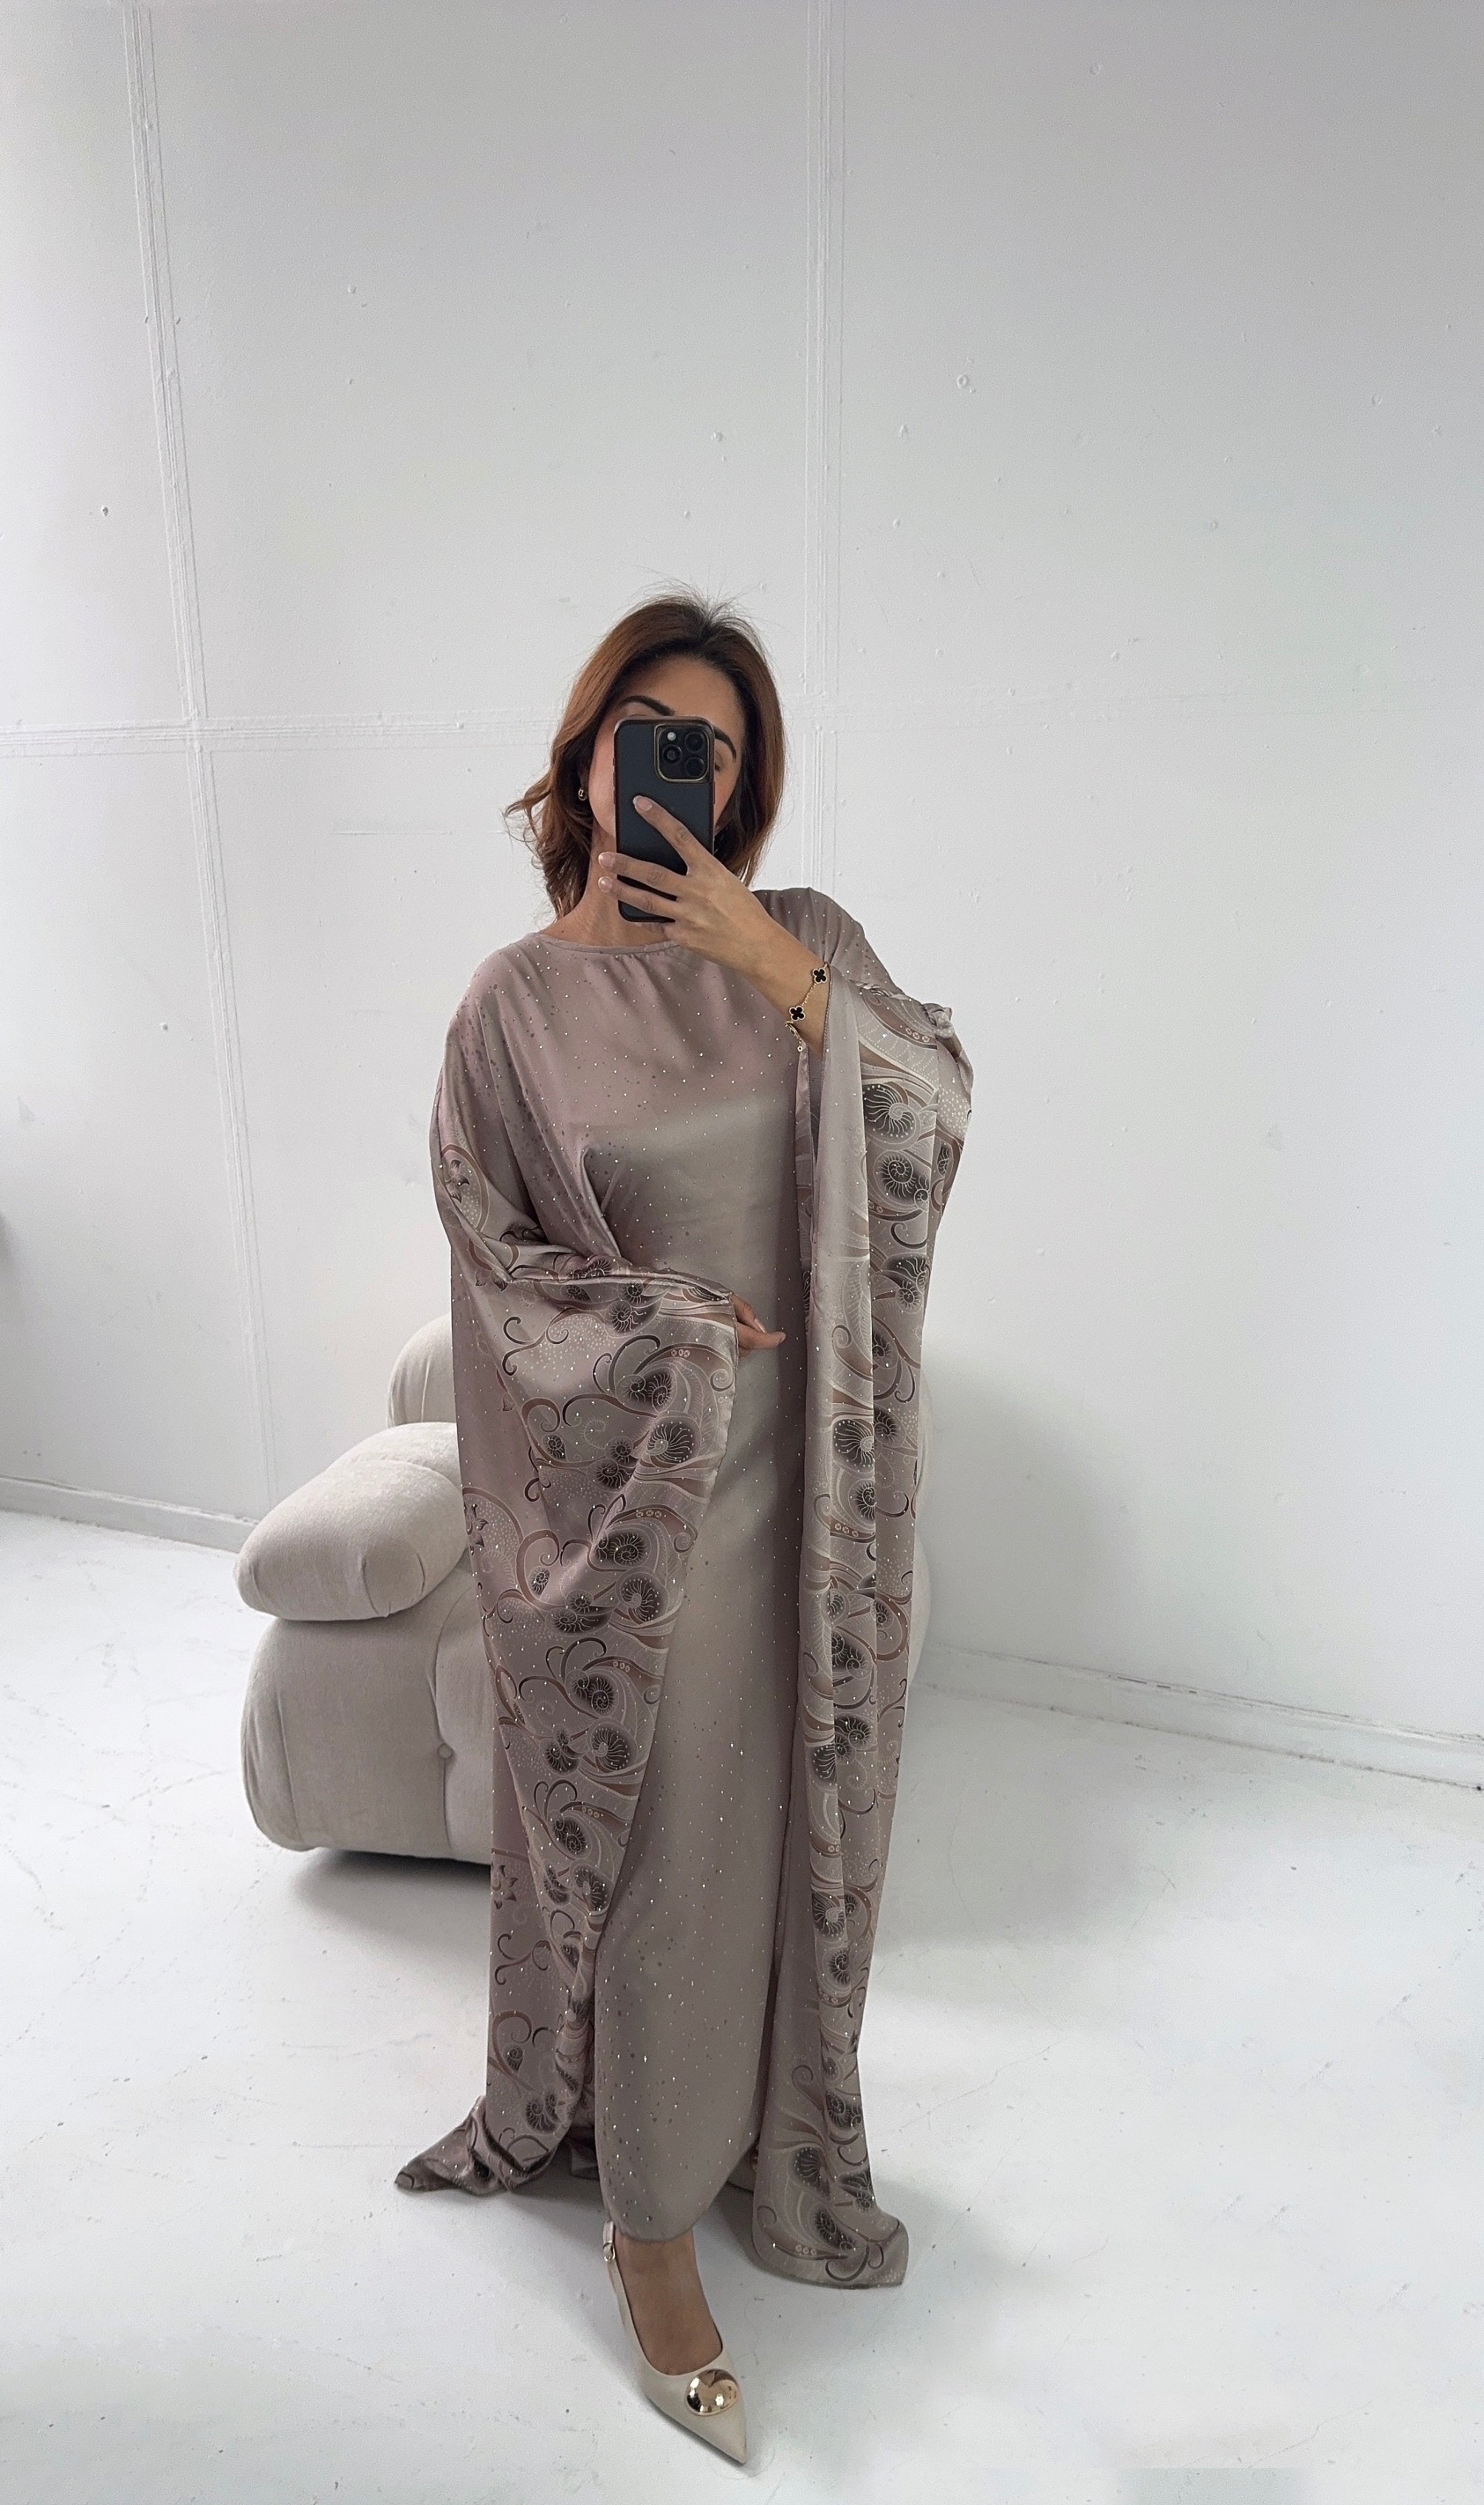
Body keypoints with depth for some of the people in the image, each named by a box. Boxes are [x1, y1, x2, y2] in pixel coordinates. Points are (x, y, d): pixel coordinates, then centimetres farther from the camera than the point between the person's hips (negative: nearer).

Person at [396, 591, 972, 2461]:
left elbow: (937, 1111, -8)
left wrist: (781, 972, -18)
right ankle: (649, 2216, 25)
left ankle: (768, 2121, 41)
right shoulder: (517, 1002, -5)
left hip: (810, 1477, 3)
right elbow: (496, 1257, -3)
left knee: (789, 1806, 16)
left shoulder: (804, 942, 3)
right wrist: (684, 1328, -13)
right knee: (657, 1840, 4)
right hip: (633, 1487, -3)